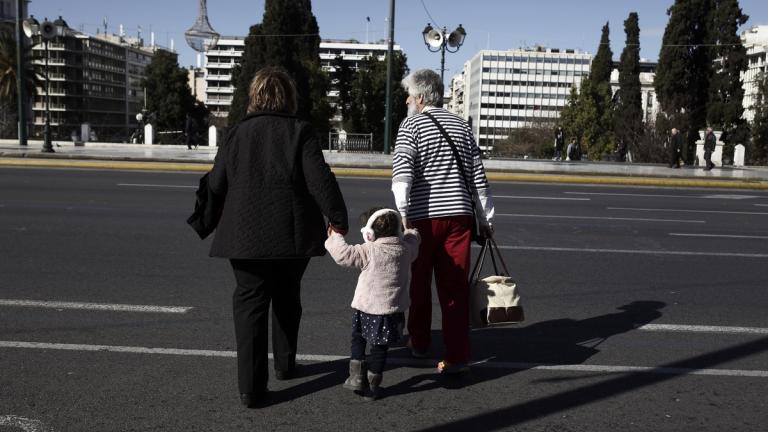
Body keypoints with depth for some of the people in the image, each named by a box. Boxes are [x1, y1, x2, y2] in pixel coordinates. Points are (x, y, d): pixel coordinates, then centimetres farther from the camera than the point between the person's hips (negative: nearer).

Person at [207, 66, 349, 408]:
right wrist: (338, 217, -1)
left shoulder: (237, 133, 4)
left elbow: (216, 184, 7)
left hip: (245, 235, 0)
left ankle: (251, 387, -1)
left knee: (250, 305, 4)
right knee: (287, 298, 20)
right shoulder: (299, 131, -2)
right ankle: (285, 364, 33)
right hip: (292, 234, 0)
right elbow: (320, 179, -11)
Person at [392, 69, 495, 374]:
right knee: (455, 286, 4)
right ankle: (457, 355, 3)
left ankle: (419, 343, 29)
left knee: (419, 283, 13)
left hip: (423, 216, -3)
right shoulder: (461, 126, 12)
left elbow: (402, 172, -17)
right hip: (459, 214, 3)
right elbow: (478, 177, 10)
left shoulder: (411, 125, -1)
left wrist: (403, 213, -21)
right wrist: (486, 218, 15)